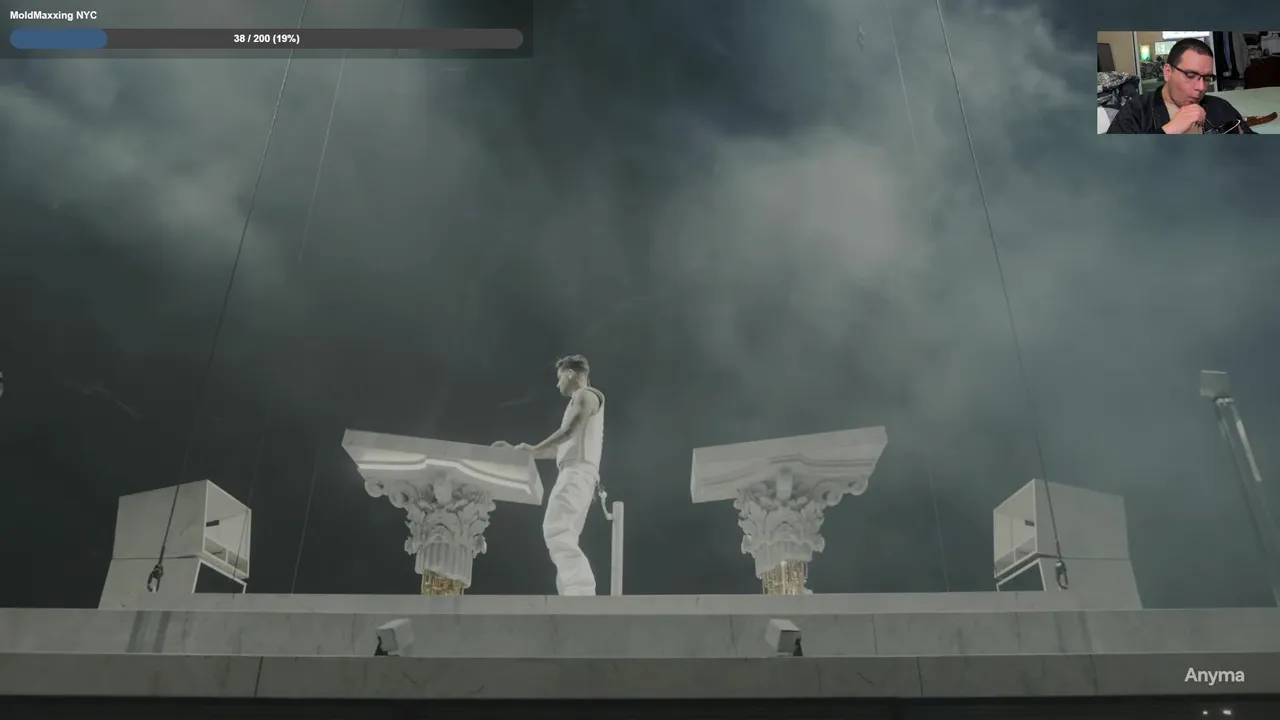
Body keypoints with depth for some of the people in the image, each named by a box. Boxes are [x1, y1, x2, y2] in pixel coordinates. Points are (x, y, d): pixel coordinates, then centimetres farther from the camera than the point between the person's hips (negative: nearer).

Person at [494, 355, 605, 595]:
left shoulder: (585, 395, 1)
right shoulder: (581, 401, 29)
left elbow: (570, 431, -17)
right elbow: (560, 448, 29)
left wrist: (534, 449, -26)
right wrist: (516, 452, 29)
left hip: (577, 472, -10)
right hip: (575, 474, 10)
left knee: (555, 531, -19)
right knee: (563, 536, 6)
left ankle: (581, 593, -29)